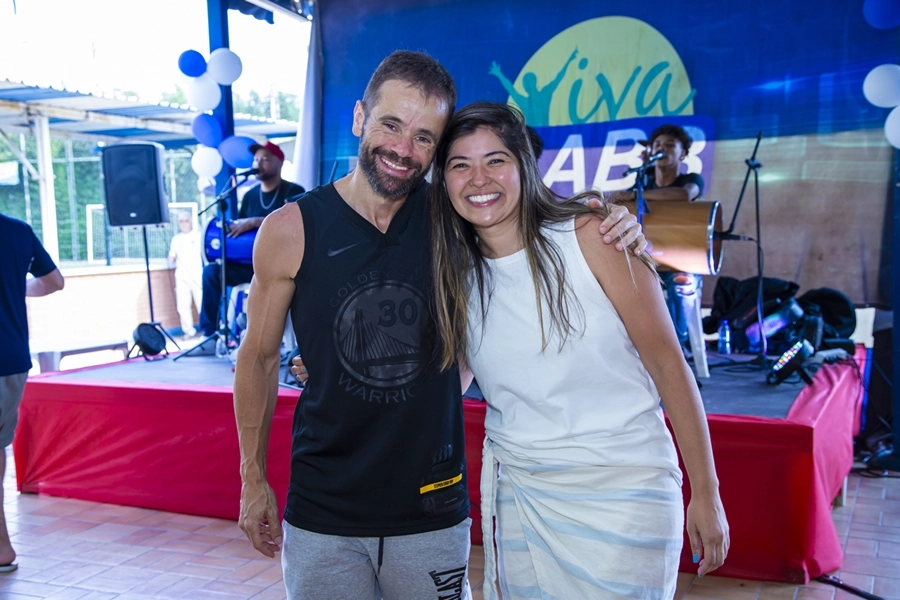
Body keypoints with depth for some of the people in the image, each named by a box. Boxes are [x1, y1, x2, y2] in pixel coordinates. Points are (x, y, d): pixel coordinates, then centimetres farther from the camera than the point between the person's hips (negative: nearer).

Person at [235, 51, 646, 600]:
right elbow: (259, 357, 2)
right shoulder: (291, 232, -9)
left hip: (433, 513, 1)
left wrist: (616, 233, -15)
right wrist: (254, 480, 8)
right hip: (321, 518, -1)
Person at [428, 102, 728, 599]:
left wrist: (706, 494, -7)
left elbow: (666, 359, -8)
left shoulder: (591, 236, -11)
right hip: (517, 493, 4)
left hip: (622, 489, -3)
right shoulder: (456, 275, 1)